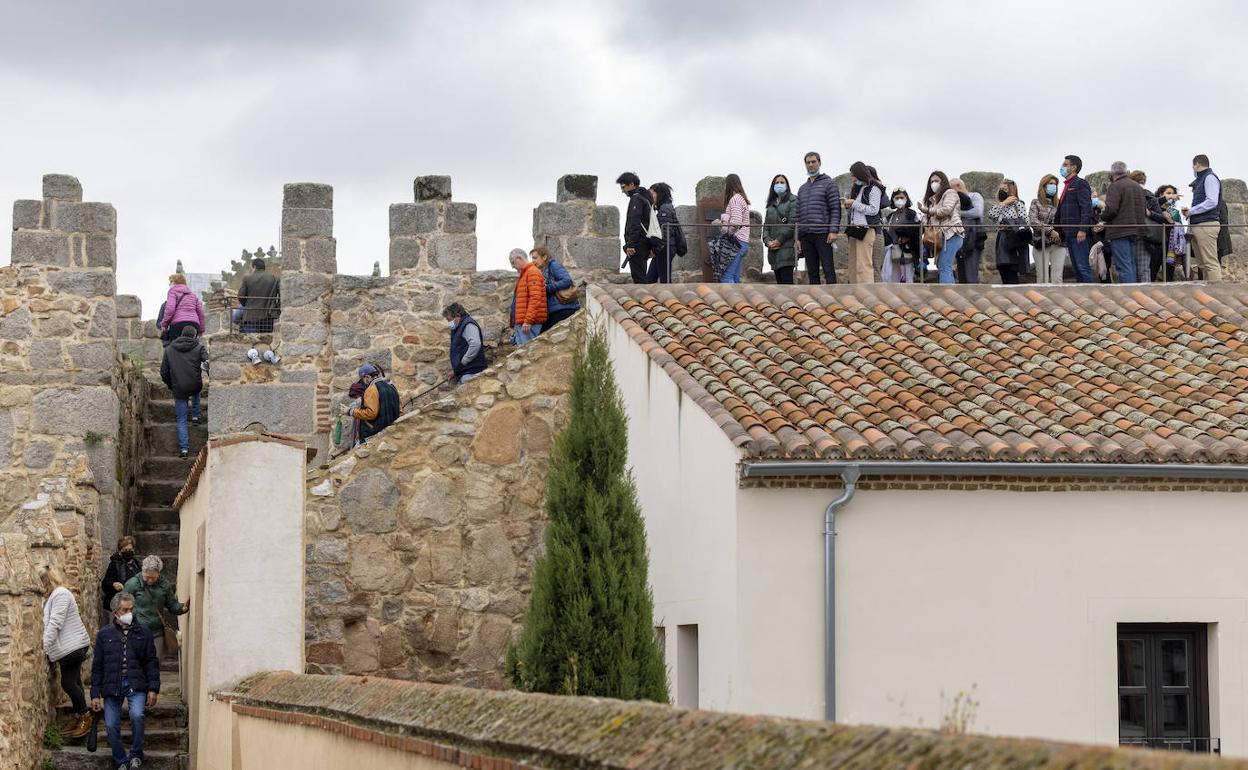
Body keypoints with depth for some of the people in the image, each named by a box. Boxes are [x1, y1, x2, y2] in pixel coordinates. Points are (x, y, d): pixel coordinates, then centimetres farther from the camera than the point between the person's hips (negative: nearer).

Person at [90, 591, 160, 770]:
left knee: (136, 715, -25)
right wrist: (95, 694, 3)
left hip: (136, 683, -1)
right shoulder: (104, 634, 6)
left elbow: (152, 662, 7)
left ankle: (136, 754, -4)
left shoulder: (143, 632, 6)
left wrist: (153, 688, -2)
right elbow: (97, 666, 8)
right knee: (111, 725, -4)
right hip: (112, 685, 1)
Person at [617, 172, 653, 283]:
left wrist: (630, 245, -22)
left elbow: (634, 223, -18)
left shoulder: (636, 199, -9)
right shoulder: (645, 198, 22)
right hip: (645, 244, 10)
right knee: (642, 277, 10)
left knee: (638, 277, -12)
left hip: (638, 244, -10)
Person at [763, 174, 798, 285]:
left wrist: (779, 240, -12)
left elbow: (793, 223, -8)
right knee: (779, 281, 4)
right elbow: (766, 225, 17)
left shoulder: (793, 201, 2)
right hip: (773, 249, 7)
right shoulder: (771, 204, 22)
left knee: (786, 280, -15)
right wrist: (768, 241, -3)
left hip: (787, 248, -7)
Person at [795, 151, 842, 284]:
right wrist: (798, 238, 13)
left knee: (828, 269, -10)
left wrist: (834, 231, -16)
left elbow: (835, 209, -5)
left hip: (823, 234, -6)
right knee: (812, 272, 5)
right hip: (806, 236, 6)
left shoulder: (829, 183, 3)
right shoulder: (803, 189, 21)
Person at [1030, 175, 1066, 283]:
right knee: (1042, 278, -3)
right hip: (1041, 244, -2)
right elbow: (1033, 221, -7)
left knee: (1057, 278, -5)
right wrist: (1050, 230, -15)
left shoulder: (1059, 204, 13)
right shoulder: (1036, 203, 6)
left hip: (1058, 244, 2)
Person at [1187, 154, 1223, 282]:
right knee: (1202, 264, 8)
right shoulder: (1200, 180, 22)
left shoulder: (1210, 178, -5)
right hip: (1196, 226, 10)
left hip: (1206, 225, -10)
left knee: (1210, 263, -13)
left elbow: (1212, 202, -16)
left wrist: (1192, 211, -9)